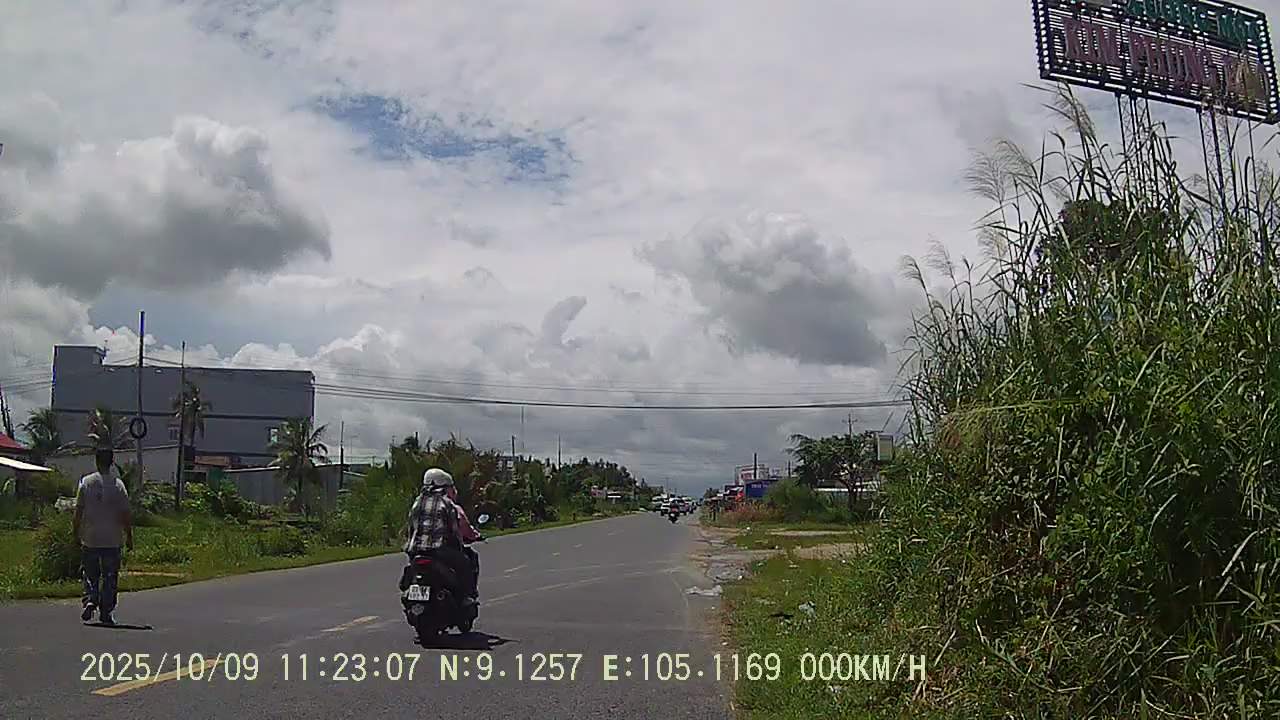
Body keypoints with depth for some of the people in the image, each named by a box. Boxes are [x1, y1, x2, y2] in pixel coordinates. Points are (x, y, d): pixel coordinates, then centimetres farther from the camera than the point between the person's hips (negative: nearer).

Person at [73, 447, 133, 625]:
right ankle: (105, 613, 7)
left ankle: (90, 600, -6)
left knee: (89, 574, 15)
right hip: (112, 540, -1)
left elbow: (78, 511, 0)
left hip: (89, 539, 1)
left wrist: (76, 532, 11)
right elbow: (125, 515, -4)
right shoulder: (118, 484, -5)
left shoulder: (86, 482, -1)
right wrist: (129, 537, 5)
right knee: (109, 577, 6)